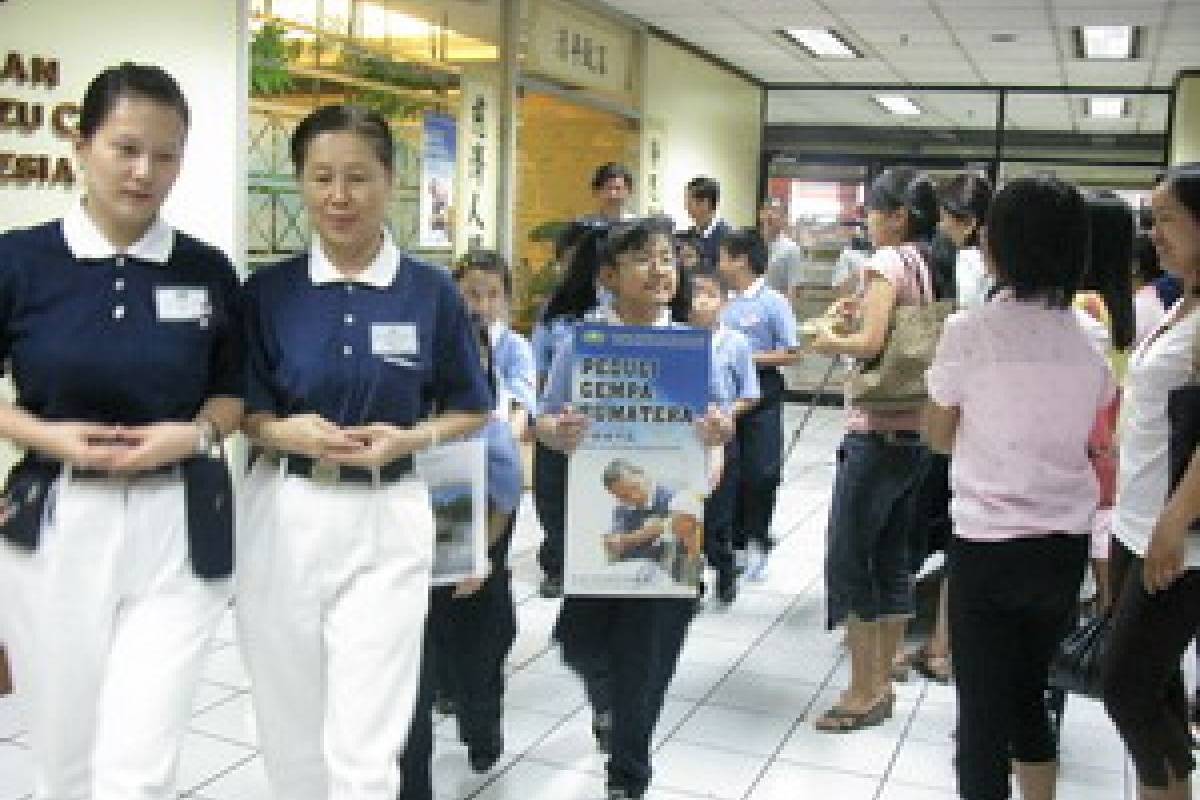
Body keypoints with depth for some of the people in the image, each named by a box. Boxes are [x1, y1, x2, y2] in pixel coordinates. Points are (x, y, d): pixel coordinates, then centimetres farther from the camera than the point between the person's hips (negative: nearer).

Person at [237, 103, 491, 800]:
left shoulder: (432, 291, -2)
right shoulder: (267, 291, 0)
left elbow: (471, 410, 6)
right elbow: (240, 410, 6)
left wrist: (410, 439, -13)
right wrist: (283, 432, -16)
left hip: (386, 522, -1)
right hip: (284, 516, 2)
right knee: (293, 734, 15)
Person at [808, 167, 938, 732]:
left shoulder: (888, 261, -11)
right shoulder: (928, 267, 12)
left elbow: (869, 343, -22)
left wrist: (828, 339, -4)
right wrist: (855, 315, 11)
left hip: (876, 434, -9)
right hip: (916, 432, 9)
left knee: (848, 562, -1)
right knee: (891, 560, 13)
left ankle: (862, 695, 5)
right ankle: (882, 685, 22)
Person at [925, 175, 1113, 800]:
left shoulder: (969, 331, -11)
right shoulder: (1087, 339, 1)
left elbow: (939, 438, -1)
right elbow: (1090, 437, 8)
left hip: (988, 543, -5)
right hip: (1066, 545, 5)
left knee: (983, 709, 6)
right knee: (1029, 695, 21)